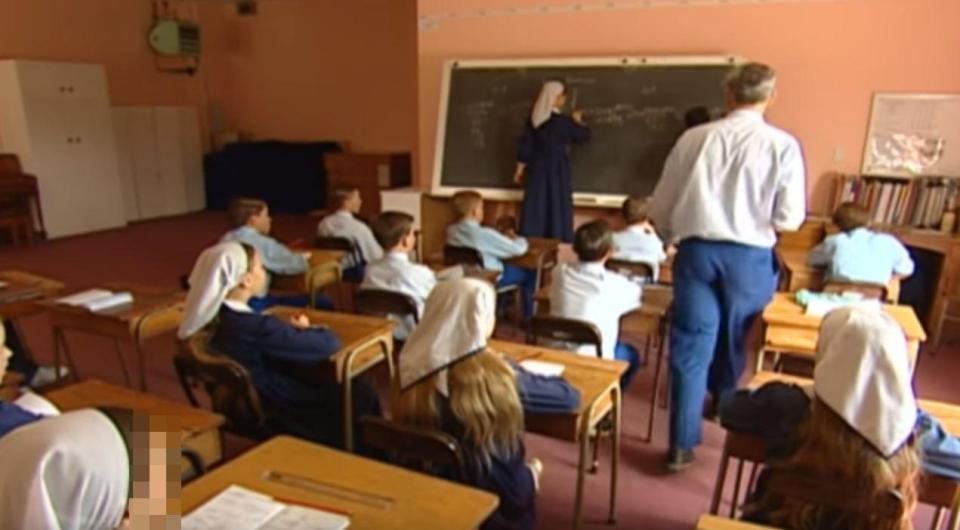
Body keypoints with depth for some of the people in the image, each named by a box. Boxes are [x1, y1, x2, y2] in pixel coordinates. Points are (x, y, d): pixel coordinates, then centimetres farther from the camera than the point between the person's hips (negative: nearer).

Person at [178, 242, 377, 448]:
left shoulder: (212, 319, -6)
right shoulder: (255, 327, -32)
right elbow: (329, 344, -23)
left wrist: (293, 330, -6)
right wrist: (305, 330, -4)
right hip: (279, 418, -8)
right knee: (361, 394, 10)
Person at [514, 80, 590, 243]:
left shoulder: (534, 119, 2)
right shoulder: (563, 120, -11)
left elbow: (525, 144, 5)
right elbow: (585, 135, 0)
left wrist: (520, 169, 12)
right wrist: (578, 121, 19)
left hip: (537, 168, 5)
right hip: (557, 169, -5)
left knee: (536, 207, 8)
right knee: (557, 207, 1)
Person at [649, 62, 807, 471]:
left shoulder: (695, 138, -1)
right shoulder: (783, 145, -5)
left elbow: (660, 206, 2)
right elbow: (789, 219, -6)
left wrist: (672, 236, 22)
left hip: (697, 251, 0)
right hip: (750, 257, 0)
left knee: (690, 348, 5)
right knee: (737, 344, 21)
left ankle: (682, 445, 6)